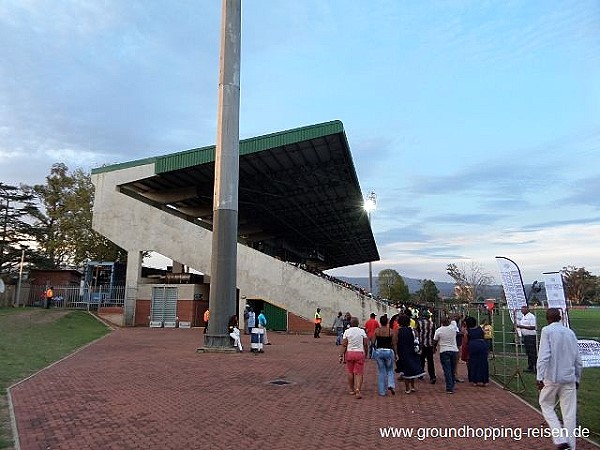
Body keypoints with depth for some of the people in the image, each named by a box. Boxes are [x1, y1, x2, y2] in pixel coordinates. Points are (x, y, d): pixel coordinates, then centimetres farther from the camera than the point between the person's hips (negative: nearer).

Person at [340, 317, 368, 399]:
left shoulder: (347, 331, -1)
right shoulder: (362, 331, 0)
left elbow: (344, 345, -3)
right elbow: (365, 344, 0)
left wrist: (342, 355, 1)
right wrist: (366, 354, 12)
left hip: (349, 353, 1)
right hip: (360, 353, -1)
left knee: (350, 372, 15)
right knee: (359, 373, 1)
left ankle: (351, 390, 25)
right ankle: (357, 391, -11)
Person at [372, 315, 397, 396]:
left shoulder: (376, 330, -3)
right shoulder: (391, 331, -5)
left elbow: (373, 342, -3)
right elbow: (394, 344, -2)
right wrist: (395, 354, 7)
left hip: (378, 351, 1)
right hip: (389, 351, -1)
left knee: (381, 371, 11)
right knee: (390, 370, 20)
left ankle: (382, 391, 13)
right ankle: (391, 385, -2)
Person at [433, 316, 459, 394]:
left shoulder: (438, 330, -6)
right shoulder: (453, 328, -3)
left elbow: (435, 341, 5)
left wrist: (434, 349, 19)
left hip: (444, 351, -3)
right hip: (454, 350, 3)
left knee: (447, 370, -3)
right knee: (453, 369, 14)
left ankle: (449, 388, -6)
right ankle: (452, 385, 23)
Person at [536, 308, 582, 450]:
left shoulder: (547, 331, -7)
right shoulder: (570, 332, 8)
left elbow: (544, 356, -16)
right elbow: (578, 360, 12)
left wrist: (540, 377, -13)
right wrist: (577, 378, 23)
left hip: (552, 377, -4)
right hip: (569, 379, 4)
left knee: (546, 406, 12)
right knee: (570, 414, 8)